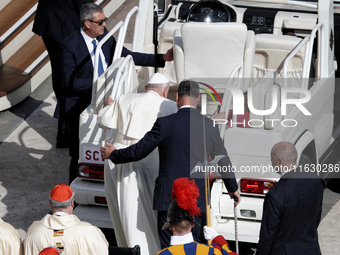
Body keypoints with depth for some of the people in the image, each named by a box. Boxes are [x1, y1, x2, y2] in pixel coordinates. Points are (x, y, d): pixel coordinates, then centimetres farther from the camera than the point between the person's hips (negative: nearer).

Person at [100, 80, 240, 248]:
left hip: (170, 198, -4)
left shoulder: (165, 124, -8)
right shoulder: (209, 126, 5)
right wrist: (233, 188, 33)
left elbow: (138, 152, -1)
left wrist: (113, 155, 18)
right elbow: (223, 161, 16)